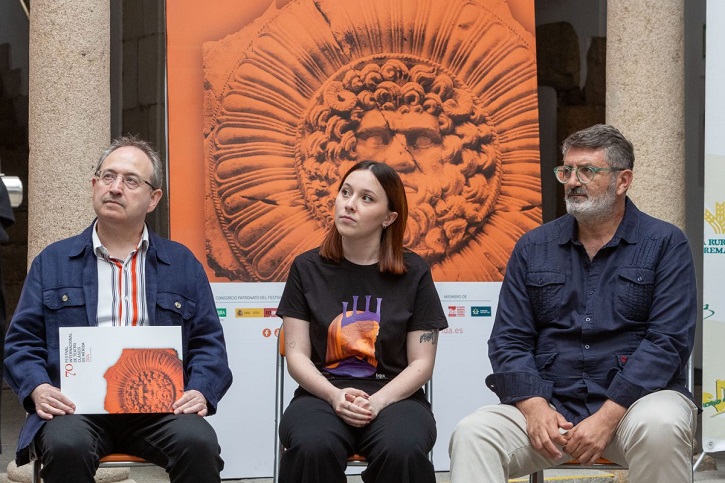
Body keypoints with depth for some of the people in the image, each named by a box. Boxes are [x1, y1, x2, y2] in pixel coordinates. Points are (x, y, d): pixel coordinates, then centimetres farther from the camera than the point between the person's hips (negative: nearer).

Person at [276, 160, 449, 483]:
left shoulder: (414, 273, 3)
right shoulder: (307, 269, 6)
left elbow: (421, 363, 2)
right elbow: (297, 355, 3)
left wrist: (378, 401, -16)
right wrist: (335, 396, -16)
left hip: (393, 395, 0)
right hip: (323, 393, 0)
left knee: (403, 451, -34)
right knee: (312, 447, -35)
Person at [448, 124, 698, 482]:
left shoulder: (665, 244, 2)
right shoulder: (533, 247, 12)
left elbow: (668, 340, -8)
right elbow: (508, 340, 7)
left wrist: (608, 416, -19)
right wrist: (534, 406, -12)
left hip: (636, 396, -1)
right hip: (550, 402, 1)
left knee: (659, 427, -35)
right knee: (472, 435, -26)